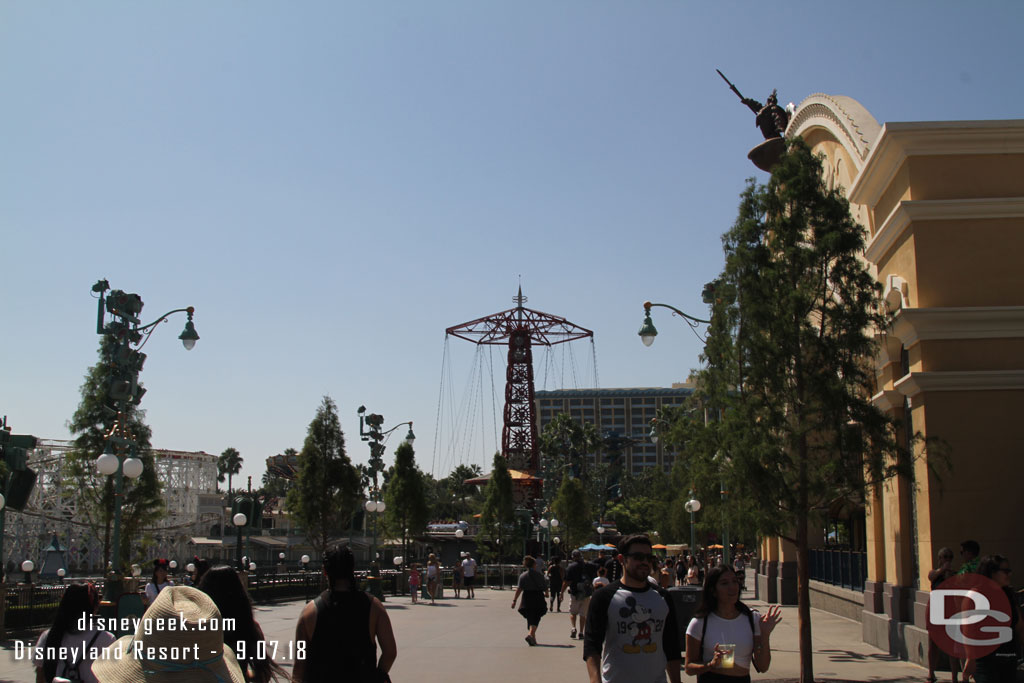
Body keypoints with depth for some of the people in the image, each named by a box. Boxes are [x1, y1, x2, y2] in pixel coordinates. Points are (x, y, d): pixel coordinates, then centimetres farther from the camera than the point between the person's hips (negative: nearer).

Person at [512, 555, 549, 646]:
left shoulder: (523, 576, 1)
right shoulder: (539, 575, 2)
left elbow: (519, 589, -8)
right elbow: (545, 587, 7)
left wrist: (514, 600, -9)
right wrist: (546, 594, 29)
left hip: (527, 600, 2)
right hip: (538, 599, -2)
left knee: (530, 618, 13)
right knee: (536, 619, -2)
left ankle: (533, 638, 19)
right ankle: (530, 634, -26)